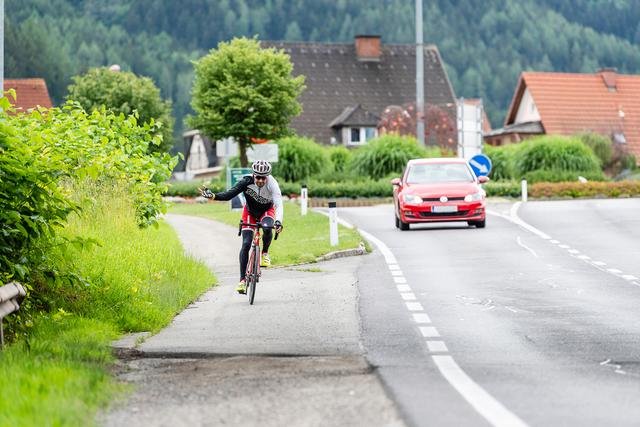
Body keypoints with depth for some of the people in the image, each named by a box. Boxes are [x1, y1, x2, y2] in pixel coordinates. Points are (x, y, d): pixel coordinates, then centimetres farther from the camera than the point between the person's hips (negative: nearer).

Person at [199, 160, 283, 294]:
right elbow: (229, 194, -32)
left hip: (267, 211, -1)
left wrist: (278, 222, -58)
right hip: (250, 211, 1)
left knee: (267, 228, -35)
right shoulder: (247, 181, -29)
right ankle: (242, 280, -10)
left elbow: (279, 205, -41)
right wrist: (212, 195, -49)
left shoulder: (272, 185, -31)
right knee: (246, 244, -14)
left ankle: (265, 253, -5)